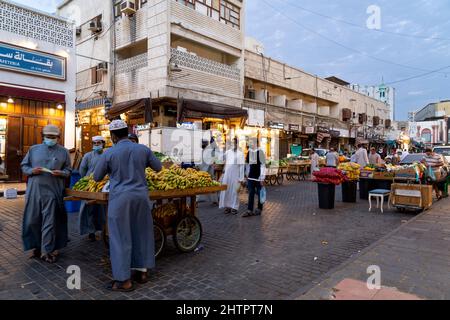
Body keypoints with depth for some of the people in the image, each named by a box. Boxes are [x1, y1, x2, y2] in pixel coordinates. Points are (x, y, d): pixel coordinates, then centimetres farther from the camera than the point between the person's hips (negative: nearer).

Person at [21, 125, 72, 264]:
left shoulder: (64, 152, 5)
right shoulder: (34, 149, 10)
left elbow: (68, 171, 7)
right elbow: (24, 166, 13)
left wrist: (60, 173, -15)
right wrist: (32, 170, -8)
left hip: (52, 192, -2)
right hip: (34, 190, 3)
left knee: (49, 222, 0)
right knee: (33, 220, 9)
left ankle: (47, 251, 9)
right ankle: (37, 246, 28)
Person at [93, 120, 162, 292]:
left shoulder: (109, 153, -5)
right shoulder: (143, 149, 1)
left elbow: (97, 177, 6)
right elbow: (158, 167, 14)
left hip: (120, 198, -3)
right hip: (141, 196, 3)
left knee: (121, 238, 5)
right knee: (141, 234, 15)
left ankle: (125, 280, 11)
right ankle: (142, 271, 26)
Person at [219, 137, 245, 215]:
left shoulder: (240, 154, -3)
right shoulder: (227, 152, 8)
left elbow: (242, 166, -3)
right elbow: (224, 163, 13)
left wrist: (241, 178, -5)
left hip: (235, 175, -3)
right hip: (227, 174, 3)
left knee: (234, 191, 1)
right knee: (226, 191, 4)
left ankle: (234, 207, 12)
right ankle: (227, 207, 15)